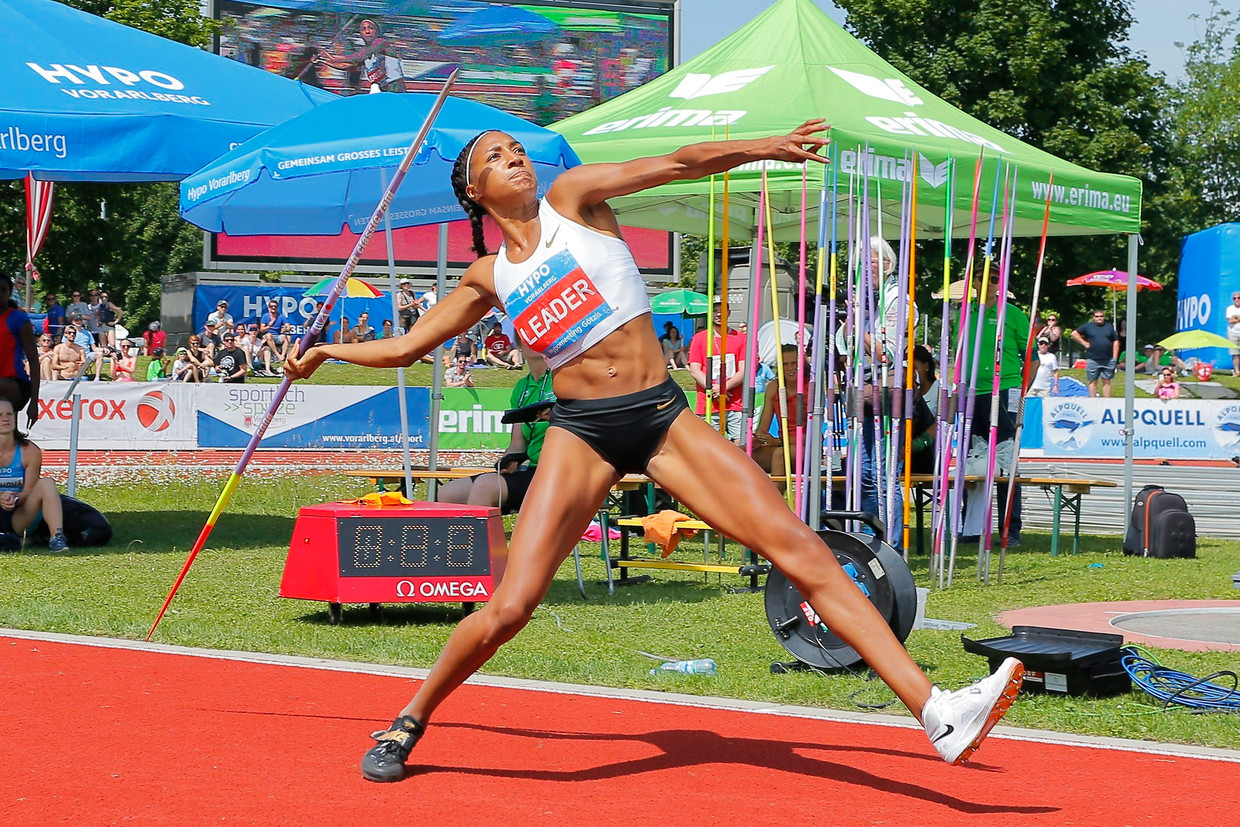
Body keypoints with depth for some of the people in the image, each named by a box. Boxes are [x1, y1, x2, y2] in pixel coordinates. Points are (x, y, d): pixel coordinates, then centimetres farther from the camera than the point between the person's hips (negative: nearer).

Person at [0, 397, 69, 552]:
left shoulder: (30, 451, -3)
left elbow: (29, 491, -4)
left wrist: (14, 498, -26)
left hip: (18, 519, 1)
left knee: (46, 483, -22)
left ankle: (57, 538, -36)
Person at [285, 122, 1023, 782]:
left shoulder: (572, 198, 4)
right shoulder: (489, 277, 10)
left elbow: (676, 165, -6)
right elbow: (407, 347, 23)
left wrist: (764, 147, -18)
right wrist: (328, 351, 22)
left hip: (664, 418, 0)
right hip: (582, 432, 1)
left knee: (803, 551, -11)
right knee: (509, 607, -11)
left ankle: (936, 712, -16)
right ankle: (410, 722, 16)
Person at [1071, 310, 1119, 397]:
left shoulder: (1110, 327, 12)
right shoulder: (1088, 326, 7)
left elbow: (1116, 342, 10)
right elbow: (1074, 334, 8)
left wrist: (1115, 358, 2)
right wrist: (1084, 343, -1)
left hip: (1108, 360, 1)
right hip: (1092, 360, -1)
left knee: (1107, 381, 2)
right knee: (1093, 381, 3)